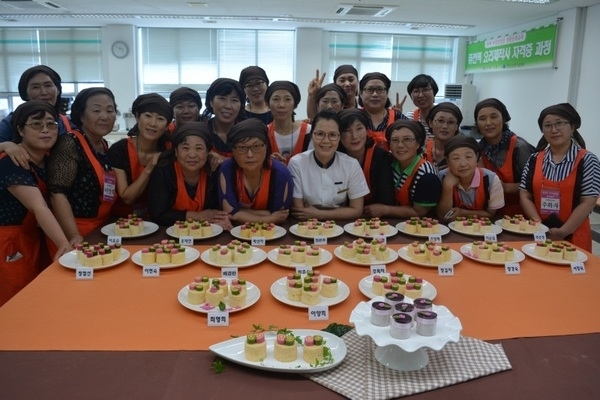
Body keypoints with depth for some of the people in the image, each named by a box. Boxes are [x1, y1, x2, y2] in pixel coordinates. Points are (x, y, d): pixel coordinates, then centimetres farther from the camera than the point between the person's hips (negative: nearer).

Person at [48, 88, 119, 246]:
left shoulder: (105, 145, 9)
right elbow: (57, 193, -21)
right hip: (77, 232, -7)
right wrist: (74, 236, -28)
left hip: (102, 229, 8)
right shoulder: (69, 144, -14)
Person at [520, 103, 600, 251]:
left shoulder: (587, 160, -4)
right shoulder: (534, 160, 4)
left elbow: (587, 203, -8)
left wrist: (563, 232, -14)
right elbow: (525, 196, 2)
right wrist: (540, 226, -10)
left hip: (573, 236, -2)